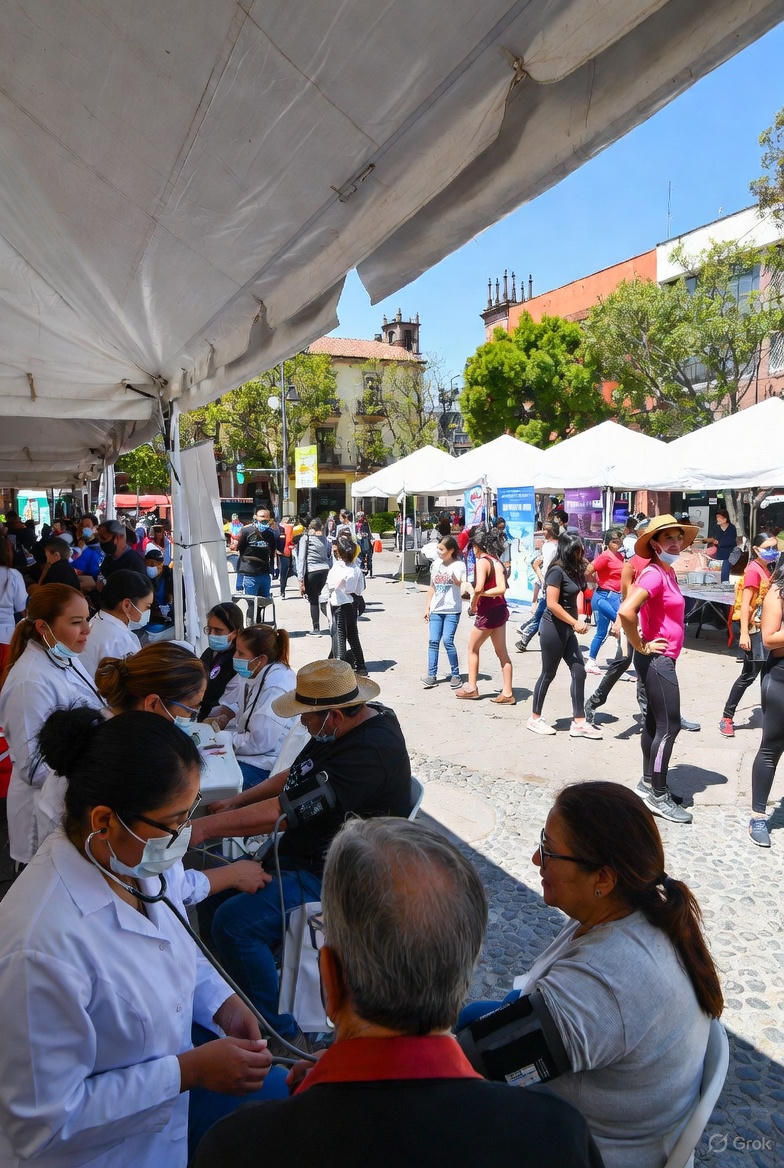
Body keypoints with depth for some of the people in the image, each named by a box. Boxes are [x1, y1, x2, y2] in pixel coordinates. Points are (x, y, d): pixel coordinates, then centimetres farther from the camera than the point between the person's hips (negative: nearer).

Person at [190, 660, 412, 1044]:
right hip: (304, 852, 10)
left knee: (234, 922, -20)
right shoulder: (351, 721, 2)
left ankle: (276, 1027, 1)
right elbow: (294, 777, 15)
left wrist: (206, 826, -25)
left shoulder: (371, 752, -29)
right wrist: (237, 802, 4)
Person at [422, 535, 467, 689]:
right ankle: (431, 675, 5)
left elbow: (462, 586, -13)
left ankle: (455, 675, 5)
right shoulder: (435, 564, 11)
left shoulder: (459, 565, -4)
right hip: (436, 609, 5)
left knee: (448, 641, -10)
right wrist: (427, 607, 13)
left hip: (452, 610, -5)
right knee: (433, 641, -1)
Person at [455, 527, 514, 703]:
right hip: (500, 609, 8)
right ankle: (507, 693, 12)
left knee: (472, 649, 12)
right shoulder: (497, 561, 8)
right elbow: (501, 588, -3)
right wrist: (483, 594, -6)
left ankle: (471, 688, 20)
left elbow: (478, 588, -27)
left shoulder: (482, 562, -15)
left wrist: (473, 604, -11)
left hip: (488, 613, -7)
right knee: (502, 652, 10)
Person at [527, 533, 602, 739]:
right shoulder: (557, 570, -16)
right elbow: (552, 604, -21)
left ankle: (579, 722, 9)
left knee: (579, 671, 4)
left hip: (566, 629, 9)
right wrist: (575, 622, -19)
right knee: (548, 674, 3)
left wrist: (578, 620, 6)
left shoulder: (571, 570, 10)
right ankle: (535, 718, 18)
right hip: (553, 628, -9)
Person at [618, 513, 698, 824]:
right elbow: (626, 611, -35)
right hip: (657, 659, -10)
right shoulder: (654, 574, -20)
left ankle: (649, 784, 28)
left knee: (655, 721, 16)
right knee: (669, 726, -4)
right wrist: (642, 646, -21)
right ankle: (658, 796, 5)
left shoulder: (668, 572, 10)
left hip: (662, 658, 10)